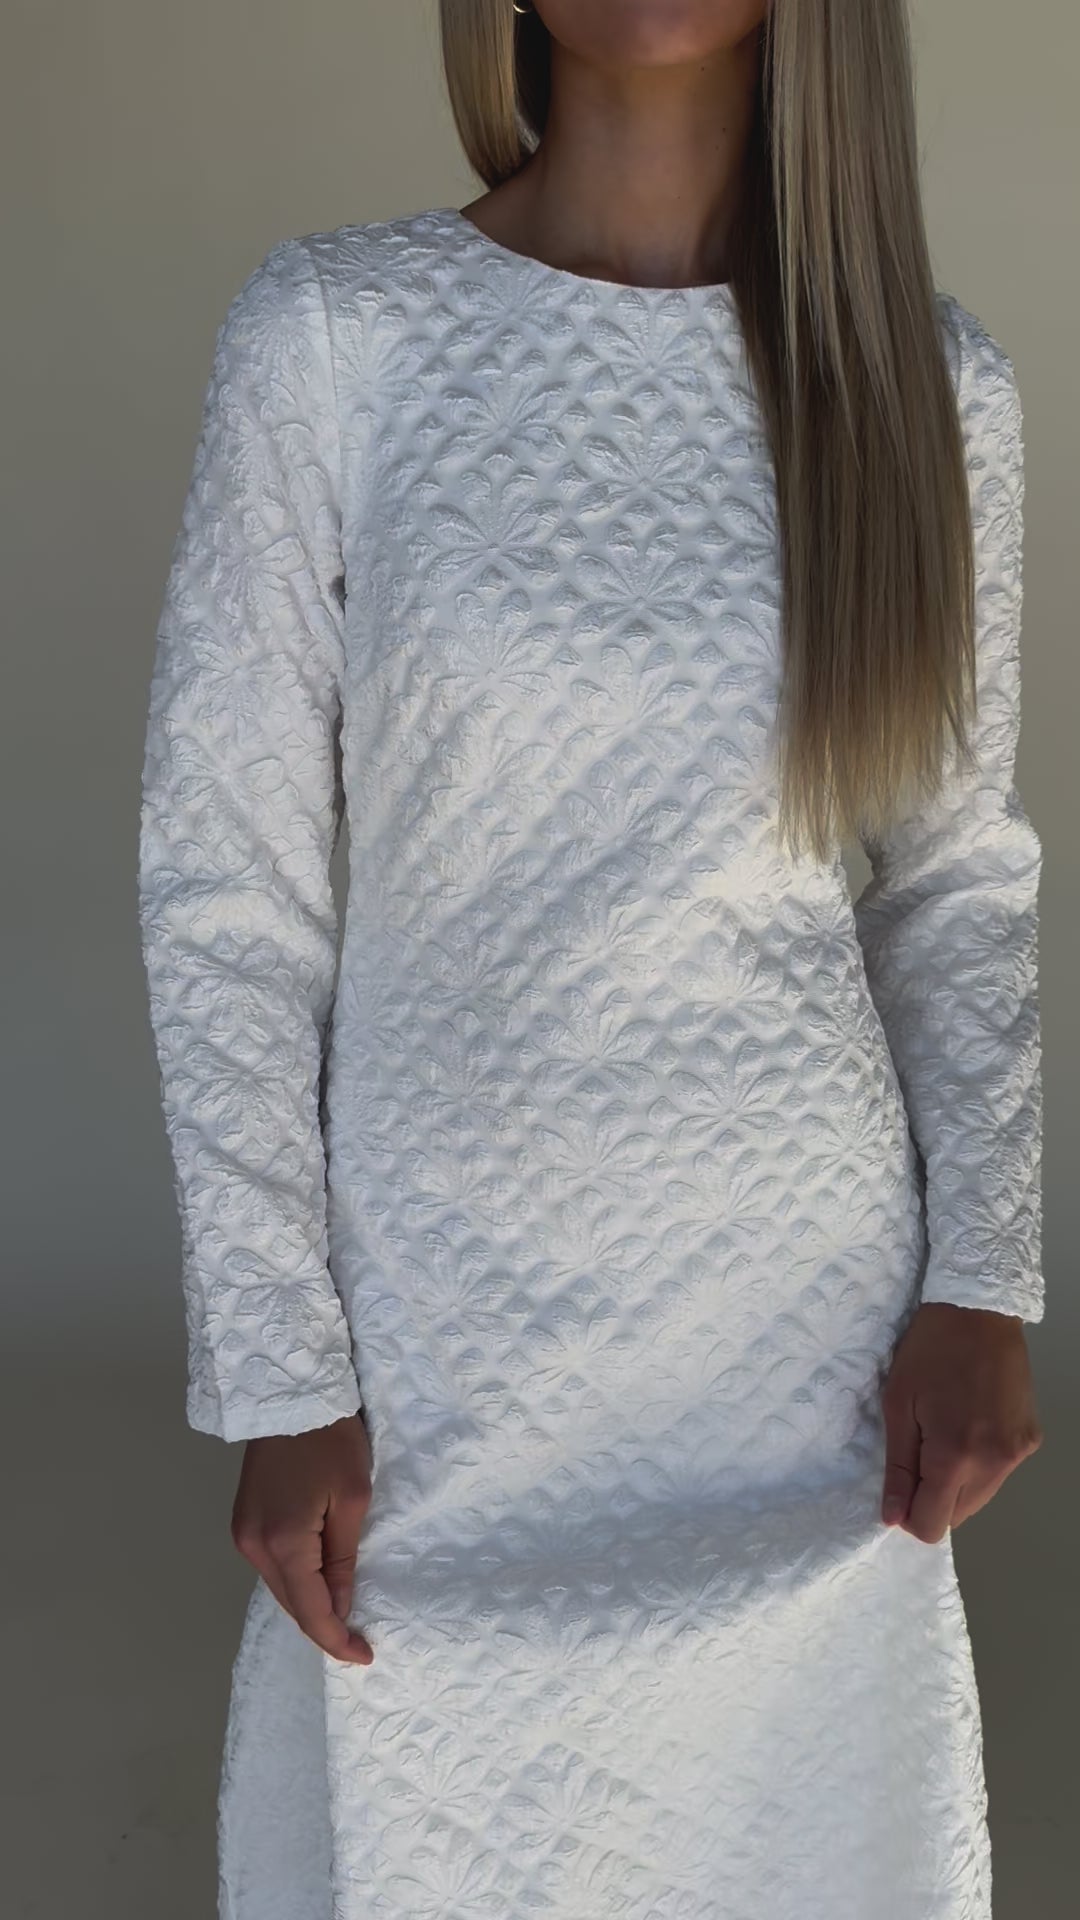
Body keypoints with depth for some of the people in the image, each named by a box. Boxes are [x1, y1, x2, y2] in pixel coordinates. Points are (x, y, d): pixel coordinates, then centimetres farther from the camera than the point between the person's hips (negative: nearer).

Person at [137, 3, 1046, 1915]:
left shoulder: (932, 383, -2)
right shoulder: (328, 335, -9)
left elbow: (961, 878, 7)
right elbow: (225, 891, -7)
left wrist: (982, 1277, -1)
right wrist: (278, 1372, -7)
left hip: (809, 1296, 2)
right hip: (442, 1299, -2)